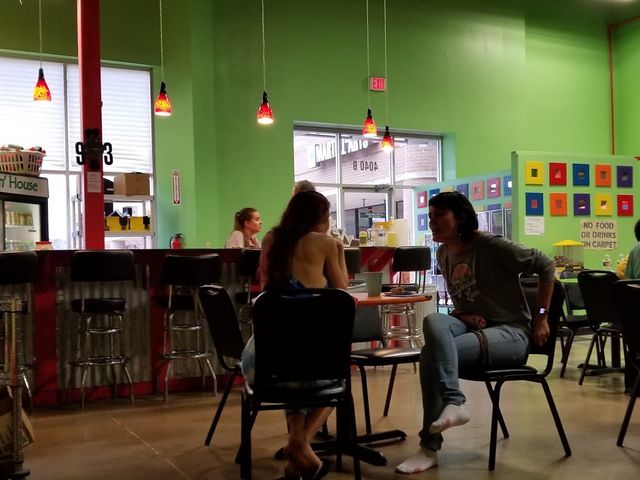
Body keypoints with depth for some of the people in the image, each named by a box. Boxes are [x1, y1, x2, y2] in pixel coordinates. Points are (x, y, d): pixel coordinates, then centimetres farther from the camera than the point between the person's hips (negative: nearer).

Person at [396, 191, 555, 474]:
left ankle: (430, 447, -22)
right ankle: (453, 402, -35)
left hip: (511, 332, -6)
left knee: (432, 353, -30)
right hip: (473, 327, 6)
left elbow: (545, 266, -9)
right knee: (433, 321, -31)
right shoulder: (443, 253, 8)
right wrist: (463, 315, -2)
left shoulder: (491, 246, -14)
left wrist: (541, 318, -6)